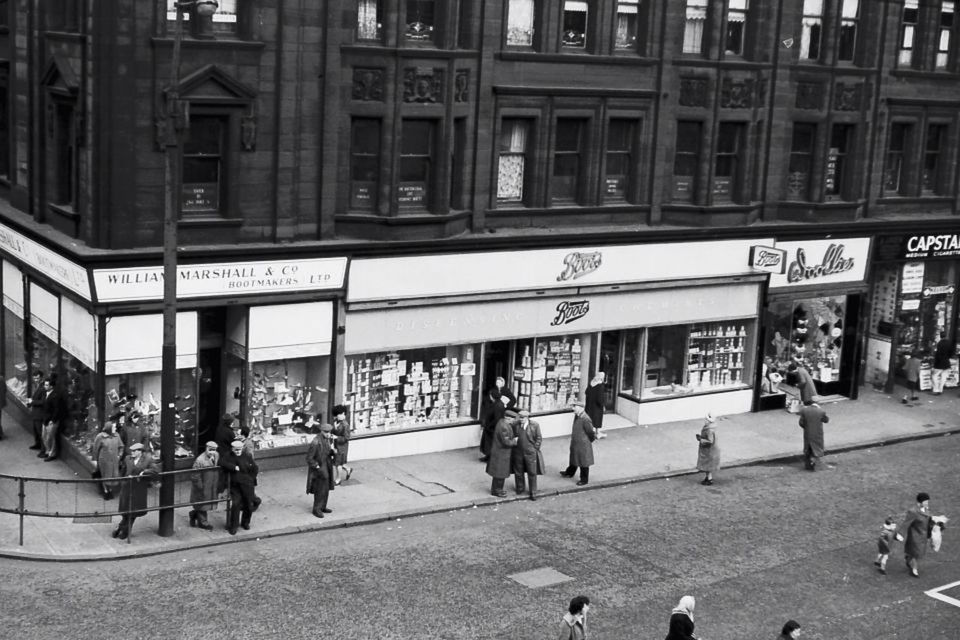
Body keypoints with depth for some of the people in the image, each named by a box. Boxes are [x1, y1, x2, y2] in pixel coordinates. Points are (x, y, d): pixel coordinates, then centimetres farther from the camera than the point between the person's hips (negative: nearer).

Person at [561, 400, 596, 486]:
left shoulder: (585, 419, -29)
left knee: (583, 463, 9)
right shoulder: (576, 416, -1)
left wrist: (589, 441, -5)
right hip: (575, 443, 9)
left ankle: (584, 479, 25)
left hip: (583, 445, -9)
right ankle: (569, 473, 48)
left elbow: (591, 432, -20)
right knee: (573, 459, 28)